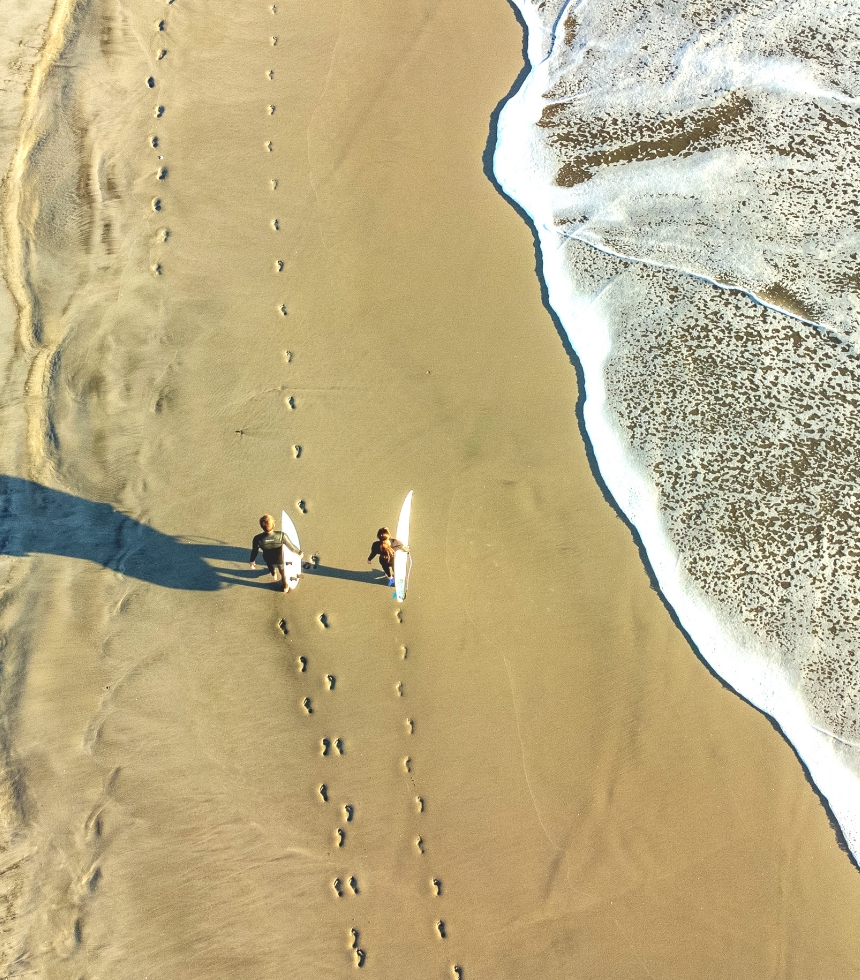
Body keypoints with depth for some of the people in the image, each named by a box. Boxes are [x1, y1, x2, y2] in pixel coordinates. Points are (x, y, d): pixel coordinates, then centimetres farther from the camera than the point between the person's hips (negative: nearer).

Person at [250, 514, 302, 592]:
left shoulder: (258, 539, -37)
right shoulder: (281, 535, -39)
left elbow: (254, 551, -16)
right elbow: (291, 547, -23)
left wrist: (252, 561, 5)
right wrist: (299, 552, -1)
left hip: (268, 559, 1)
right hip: (280, 560, -1)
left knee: (271, 566, 40)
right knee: (282, 572, 34)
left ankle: (274, 575, 72)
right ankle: (285, 587, 60)